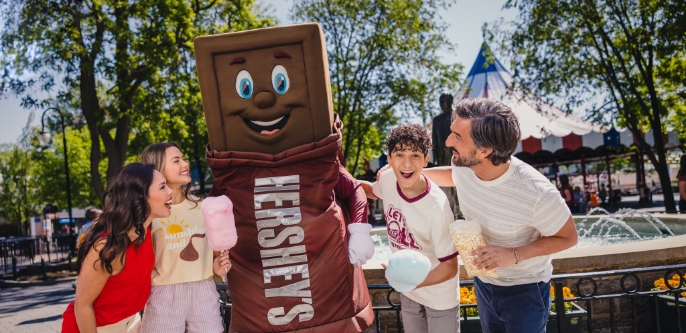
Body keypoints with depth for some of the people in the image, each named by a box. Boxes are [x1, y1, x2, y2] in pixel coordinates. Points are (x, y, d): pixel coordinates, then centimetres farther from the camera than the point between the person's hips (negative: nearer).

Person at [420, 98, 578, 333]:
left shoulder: (536, 193, -37)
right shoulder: (463, 166, -19)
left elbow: (568, 238, -18)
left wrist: (515, 255, -30)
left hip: (524, 291, -5)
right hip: (483, 282, 6)